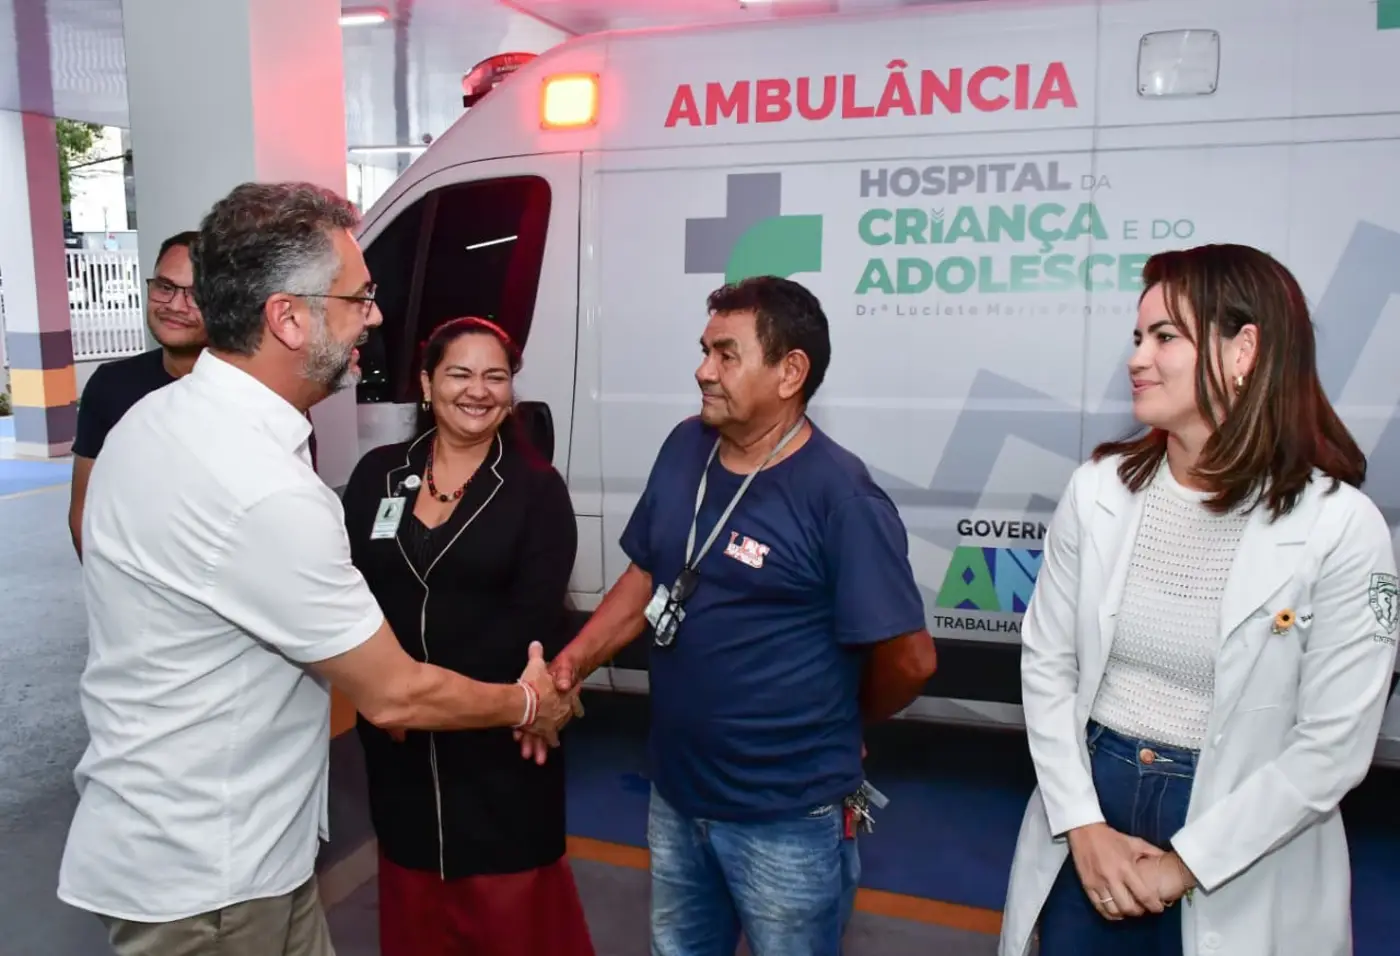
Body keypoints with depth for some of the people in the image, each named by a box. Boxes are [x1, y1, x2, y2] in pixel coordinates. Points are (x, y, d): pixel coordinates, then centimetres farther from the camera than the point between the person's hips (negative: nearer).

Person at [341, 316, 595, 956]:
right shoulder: (378, 473, 4)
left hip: (496, 737, -3)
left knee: (511, 904, 5)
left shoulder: (538, 489, -5)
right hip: (397, 732, 3)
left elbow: (533, 618, -12)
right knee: (413, 900, 17)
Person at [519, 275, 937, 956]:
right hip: (675, 796, 6)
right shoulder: (684, 448, -2)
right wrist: (571, 662, -4)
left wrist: (839, 718, -1)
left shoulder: (839, 496, -22)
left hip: (787, 821, -6)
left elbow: (909, 659, -18)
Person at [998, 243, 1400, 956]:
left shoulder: (1342, 527, -14)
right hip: (1088, 810, 3)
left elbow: (1333, 749, -13)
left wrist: (1182, 864, -13)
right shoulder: (1098, 489, -5)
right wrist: (1084, 825, -9)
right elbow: (1046, 662, -2)